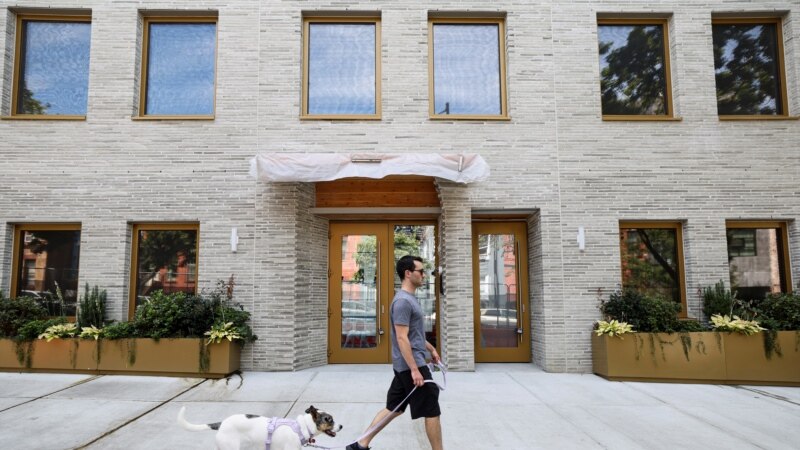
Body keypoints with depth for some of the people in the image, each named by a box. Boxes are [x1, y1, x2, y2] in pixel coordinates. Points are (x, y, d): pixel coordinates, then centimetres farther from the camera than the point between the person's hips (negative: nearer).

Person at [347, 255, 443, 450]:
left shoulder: (411, 298, 13)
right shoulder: (403, 301, -19)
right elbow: (402, 338, -24)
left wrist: (431, 349, 30)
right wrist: (415, 369, -25)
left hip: (405, 365, 10)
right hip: (411, 365, -10)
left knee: (394, 408, 15)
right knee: (432, 410, 0)